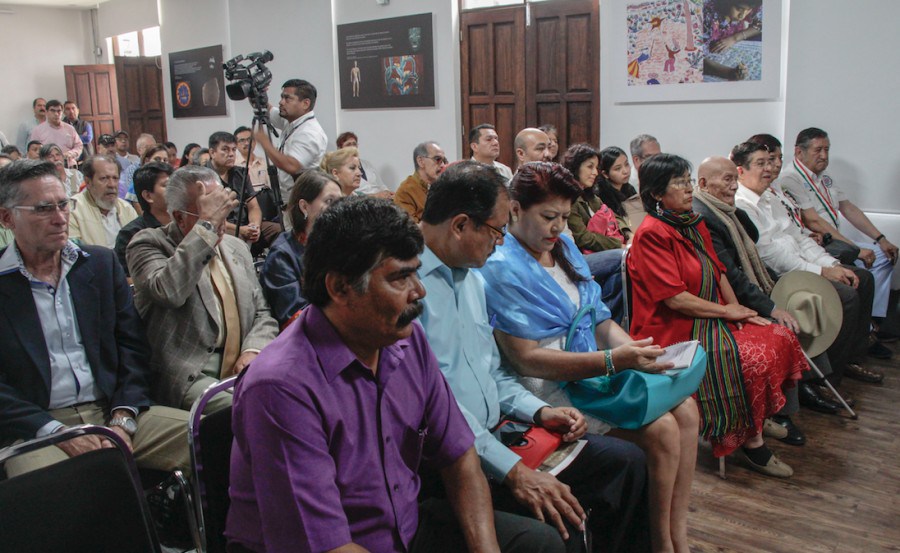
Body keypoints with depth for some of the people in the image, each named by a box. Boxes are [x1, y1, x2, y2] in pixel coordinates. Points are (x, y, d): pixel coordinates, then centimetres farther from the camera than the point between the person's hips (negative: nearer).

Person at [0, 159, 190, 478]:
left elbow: (132, 346, 8)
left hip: (112, 413, 3)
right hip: (36, 429, -3)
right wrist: (57, 432, -14)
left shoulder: (101, 263, 12)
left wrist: (123, 420, -6)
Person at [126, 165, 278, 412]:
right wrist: (206, 224, -18)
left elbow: (262, 314, 18)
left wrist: (253, 351, -4)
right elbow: (169, 291, -23)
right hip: (188, 377, -6)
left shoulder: (237, 247, 19)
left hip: (241, 369, 6)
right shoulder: (148, 244, 0)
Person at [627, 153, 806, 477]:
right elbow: (674, 298, -21)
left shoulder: (694, 224, 12)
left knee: (781, 339, -5)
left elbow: (718, 272, 16)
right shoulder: (651, 233, -16)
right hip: (674, 331, -9)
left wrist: (737, 309, 0)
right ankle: (752, 442, -3)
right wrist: (725, 311, -11)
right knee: (754, 359, -22)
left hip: (710, 319, 9)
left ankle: (765, 418, 8)